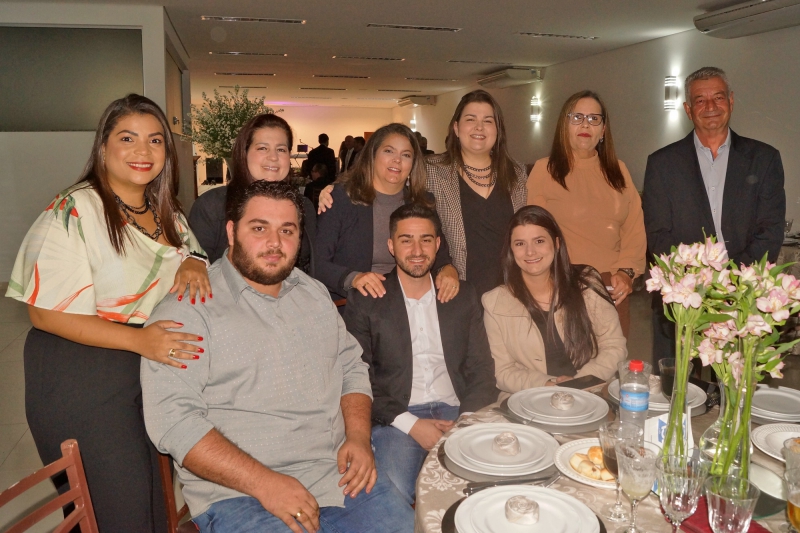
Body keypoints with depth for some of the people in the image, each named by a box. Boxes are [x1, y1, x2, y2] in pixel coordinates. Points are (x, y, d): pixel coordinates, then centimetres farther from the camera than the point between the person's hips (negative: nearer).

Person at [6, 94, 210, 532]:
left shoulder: (167, 212, 8)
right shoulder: (74, 212, -13)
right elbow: (45, 314, -16)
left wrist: (195, 264, -9)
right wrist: (138, 339, -26)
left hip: (158, 365, 6)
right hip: (82, 377, -6)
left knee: (159, 498, 12)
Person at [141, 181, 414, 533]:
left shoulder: (314, 293, 13)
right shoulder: (186, 311, -7)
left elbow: (352, 368, 17)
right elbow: (173, 419, -14)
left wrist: (358, 437, -1)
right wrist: (264, 482, -19)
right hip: (239, 492, -4)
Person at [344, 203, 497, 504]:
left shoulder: (463, 296, 14)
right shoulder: (364, 301, 5)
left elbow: (481, 369, 11)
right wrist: (410, 424, -12)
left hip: (456, 413, 3)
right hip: (396, 419, -2)